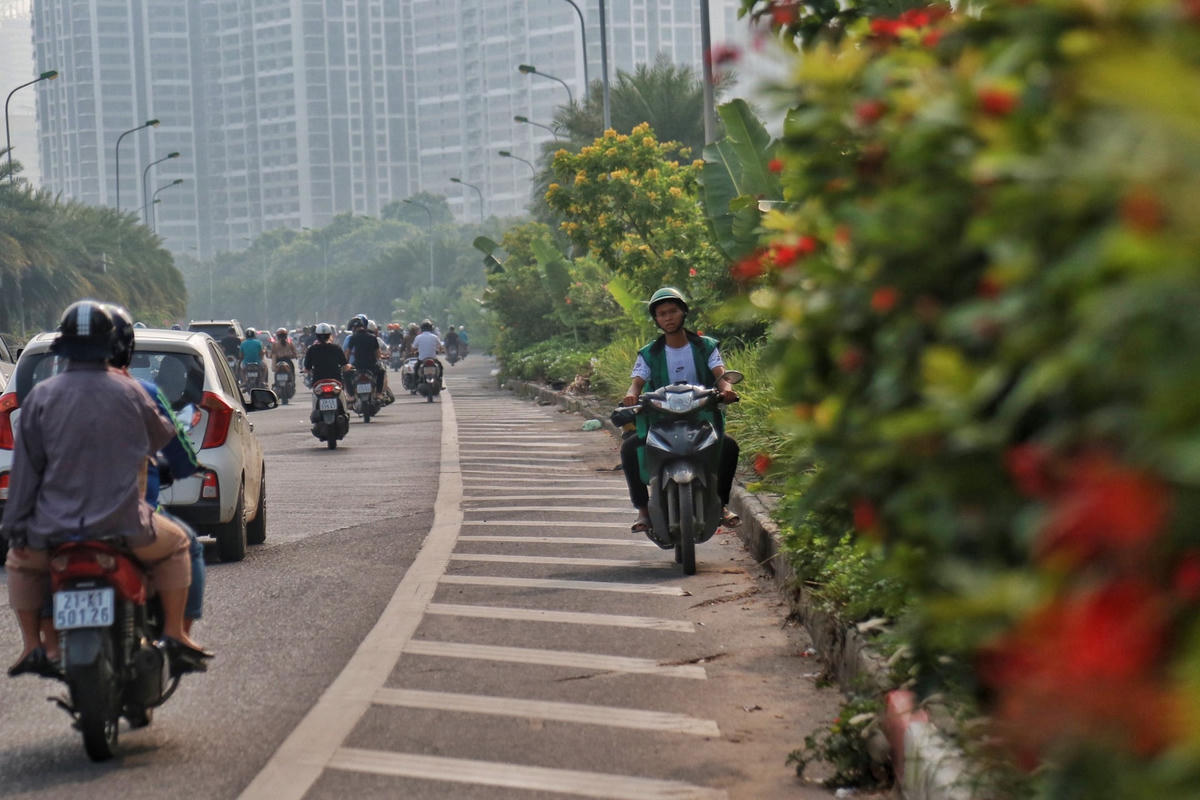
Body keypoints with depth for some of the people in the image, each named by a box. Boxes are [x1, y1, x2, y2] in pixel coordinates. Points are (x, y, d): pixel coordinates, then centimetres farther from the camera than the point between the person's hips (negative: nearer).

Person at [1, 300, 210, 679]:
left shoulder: (41, 396, -2)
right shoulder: (128, 392, -3)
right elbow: (160, 437, 14)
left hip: (56, 526, 1)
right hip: (125, 524, -1)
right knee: (176, 546, 26)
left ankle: (34, 645, 21)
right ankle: (174, 635, 19)